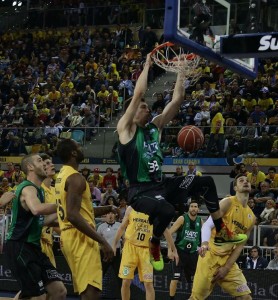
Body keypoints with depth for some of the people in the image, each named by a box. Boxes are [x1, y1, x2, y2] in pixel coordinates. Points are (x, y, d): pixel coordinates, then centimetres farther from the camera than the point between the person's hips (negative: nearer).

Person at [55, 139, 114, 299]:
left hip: (70, 236, 10)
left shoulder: (62, 176, 18)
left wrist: (109, 208, 21)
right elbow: (73, 216, -25)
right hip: (80, 237, -10)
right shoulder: (75, 178, -14)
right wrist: (102, 241, -25)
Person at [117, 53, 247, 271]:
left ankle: (221, 232, 15)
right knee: (166, 211, -37)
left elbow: (177, 100, 9)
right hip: (141, 191, -8)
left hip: (162, 185, 8)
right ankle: (154, 246, -6)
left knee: (205, 182, 6)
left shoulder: (155, 126, 13)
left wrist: (181, 71, 6)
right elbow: (138, 94, -17)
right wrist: (147, 65, -10)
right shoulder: (126, 128, -5)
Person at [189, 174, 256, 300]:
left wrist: (226, 267, -1)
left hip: (228, 259, 6)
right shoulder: (228, 203, -7)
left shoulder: (251, 217, 10)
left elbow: (240, 246, 10)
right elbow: (207, 225, -16)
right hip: (210, 256, -6)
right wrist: (204, 244, -35)